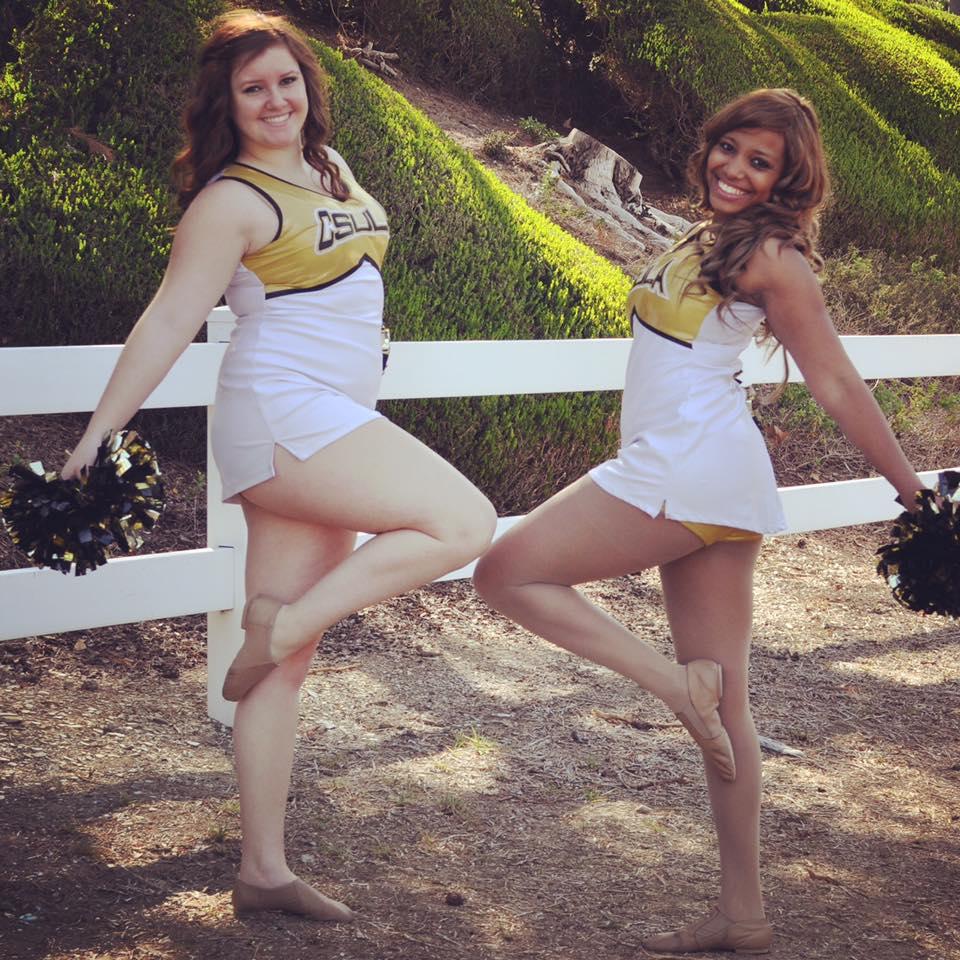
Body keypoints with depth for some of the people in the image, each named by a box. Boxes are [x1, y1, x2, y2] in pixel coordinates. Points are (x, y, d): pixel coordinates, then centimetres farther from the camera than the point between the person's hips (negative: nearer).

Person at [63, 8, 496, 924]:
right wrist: (96, 435, -17)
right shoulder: (233, 200, -9)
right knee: (463, 520, -18)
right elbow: (168, 321, -13)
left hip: (330, 422, 8)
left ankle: (263, 871, 8)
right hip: (281, 416, -8)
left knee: (288, 659, 5)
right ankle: (278, 622, -12)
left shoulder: (328, 169, 15)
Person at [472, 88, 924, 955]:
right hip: (700, 481, 9)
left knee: (508, 572, -6)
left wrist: (910, 487, -3)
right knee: (723, 703, 7)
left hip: (690, 466, -9)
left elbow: (836, 382, -6)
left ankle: (676, 682, -11)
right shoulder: (713, 237, 17)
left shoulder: (772, 255, -7)